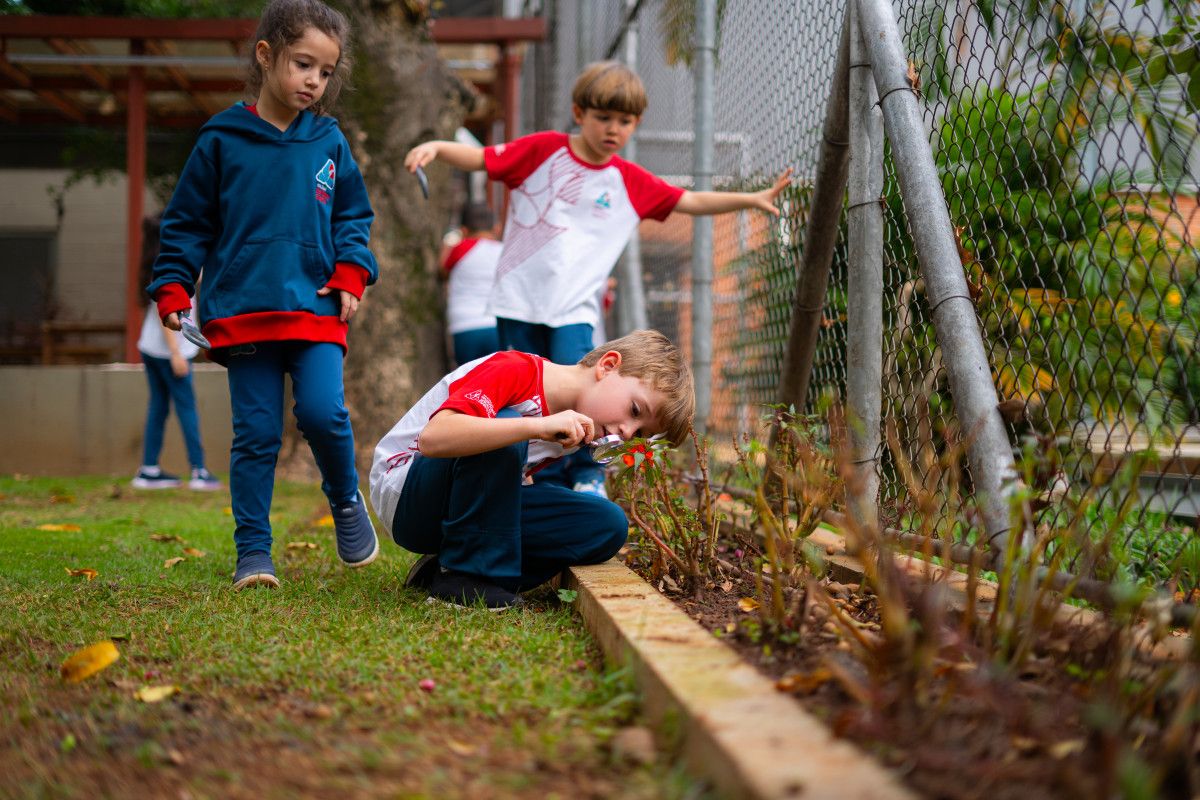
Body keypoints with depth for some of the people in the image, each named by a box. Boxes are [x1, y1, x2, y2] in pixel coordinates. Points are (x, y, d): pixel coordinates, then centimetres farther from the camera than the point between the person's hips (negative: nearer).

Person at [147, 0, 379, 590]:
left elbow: (353, 216, 17)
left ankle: (345, 500, 14)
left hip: (316, 309, 1)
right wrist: (172, 290, -1)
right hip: (242, 311, -1)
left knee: (323, 412, -15)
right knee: (255, 433, 1)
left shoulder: (328, 141, 9)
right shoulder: (221, 140, 2)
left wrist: (349, 275, 2)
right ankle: (253, 552, 10)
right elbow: (187, 223, 7)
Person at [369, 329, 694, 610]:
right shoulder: (514, 370, -23)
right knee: (502, 436, -35)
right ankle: (464, 573, -18)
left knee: (608, 525, -11)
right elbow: (432, 438, -39)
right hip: (406, 495, -8)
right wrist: (538, 427, -43)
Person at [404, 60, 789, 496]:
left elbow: (693, 202, 8)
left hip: (574, 307, 0)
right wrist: (435, 146, -17)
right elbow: (480, 158, 1)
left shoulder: (630, 181, 5)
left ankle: (588, 480, 2)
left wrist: (752, 199, -1)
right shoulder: (544, 149, 1)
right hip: (518, 299, 0)